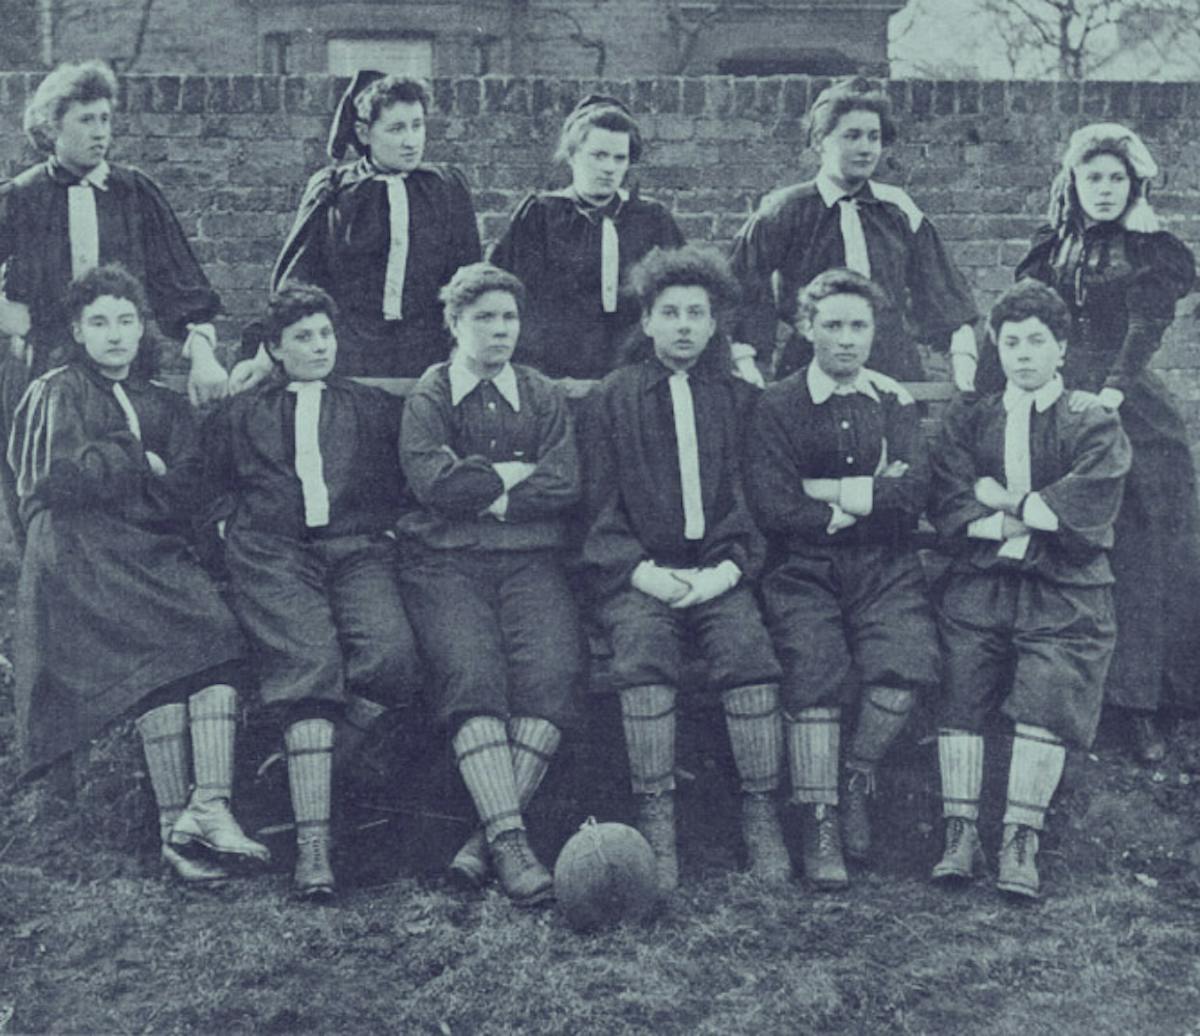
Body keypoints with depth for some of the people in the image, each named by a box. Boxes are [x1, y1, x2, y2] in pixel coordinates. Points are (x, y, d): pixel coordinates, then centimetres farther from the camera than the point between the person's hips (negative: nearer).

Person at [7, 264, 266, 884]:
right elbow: (59, 475, -3)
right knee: (170, 645, -27)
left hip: (157, 553, 5)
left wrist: (116, 467, -3)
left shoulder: (164, 404, 25)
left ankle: (208, 807, -30)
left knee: (219, 636, -24)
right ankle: (177, 822, -29)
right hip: (81, 559, -5)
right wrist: (140, 460, 5)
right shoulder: (54, 395, 14)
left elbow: (187, 494, 12)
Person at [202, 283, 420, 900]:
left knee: (391, 654, -29)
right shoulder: (238, 414, 25)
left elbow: (403, 481, 21)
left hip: (359, 549, 1)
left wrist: (386, 528, 6)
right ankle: (311, 843, -28)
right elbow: (212, 488, 22)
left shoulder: (374, 407, 26)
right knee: (308, 665, -25)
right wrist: (233, 527, 4)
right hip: (273, 553, -1)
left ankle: (306, 756, -6)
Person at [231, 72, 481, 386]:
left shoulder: (447, 187, 8)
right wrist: (266, 356, -6)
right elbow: (295, 280, 4)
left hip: (428, 361, 1)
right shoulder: (331, 191, 5)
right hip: (348, 359, -1)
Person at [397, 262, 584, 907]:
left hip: (531, 559, 2)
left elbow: (565, 487, 5)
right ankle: (510, 839, -30)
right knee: (471, 670, -28)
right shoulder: (427, 398, 13)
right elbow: (433, 482, -5)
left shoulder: (544, 397, 20)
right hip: (445, 562, -1)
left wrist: (481, 490, -1)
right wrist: (514, 473, 1)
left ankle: (490, 834, -24)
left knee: (553, 670, -26)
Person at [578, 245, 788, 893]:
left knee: (750, 650, -29)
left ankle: (761, 819, -22)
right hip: (638, 575, -1)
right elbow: (599, 507, 8)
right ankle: (655, 824, -29)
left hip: (719, 572, 1)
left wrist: (729, 568, -6)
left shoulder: (737, 399, 17)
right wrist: (641, 572, -8)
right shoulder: (611, 399, 14)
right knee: (643, 651, -32)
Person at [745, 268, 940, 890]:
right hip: (805, 573, -2)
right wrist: (868, 500, -4)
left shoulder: (895, 402, 13)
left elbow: (912, 494, -2)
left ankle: (859, 770, 4)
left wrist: (823, 492, -7)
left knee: (908, 665, -22)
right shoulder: (777, 405, 4)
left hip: (886, 571, 2)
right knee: (815, 672, -24)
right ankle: (819, 822, -11)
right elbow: (773, 511, -7)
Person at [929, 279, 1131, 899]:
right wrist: (1031, 518, -4)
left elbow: (1085, 513, -5)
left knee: (1049, 689, -21)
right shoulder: (967, 421, 17)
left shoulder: (1095, 425, 10)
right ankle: (960, 833, -12)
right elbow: (949, 513, 5)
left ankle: (1020, 842, -15)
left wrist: (1000, 501, 0)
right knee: (961, 681, -18)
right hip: (980, 583, 2)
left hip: (1065, 592, -2)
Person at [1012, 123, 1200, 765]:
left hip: (1129, 412, -2)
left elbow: (1147, 329, -10)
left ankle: (1138, 703, 3)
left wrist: (1113, 390, -27)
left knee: (1139, 557, -3)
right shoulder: (1052, 250, 13)